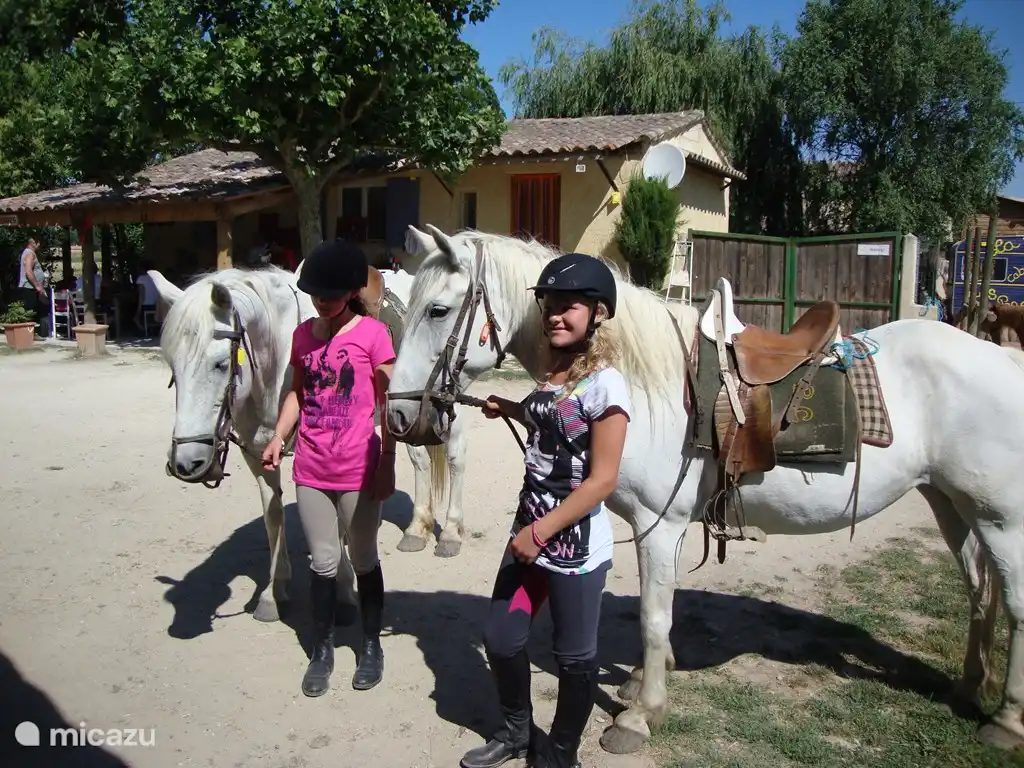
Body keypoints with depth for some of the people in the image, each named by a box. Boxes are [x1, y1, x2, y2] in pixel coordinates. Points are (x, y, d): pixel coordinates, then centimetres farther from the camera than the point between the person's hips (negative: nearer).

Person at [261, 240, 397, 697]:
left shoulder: (372, 333, -9)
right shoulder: (303, 334, 6)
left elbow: (387, 402, -8)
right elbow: (297, 392, 14)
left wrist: (387, 464, -10)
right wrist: (278, 438, 0)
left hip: (358, 471, -4)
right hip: (310, 471, 4)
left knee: (364, 561, 12)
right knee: (323, 563, 13)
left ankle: (371, 647, 30)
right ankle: (322, 650, 29)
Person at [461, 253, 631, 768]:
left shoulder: (604, 385, -18)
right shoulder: (553, 372, 6)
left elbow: (601, 481, -20)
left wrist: (541, 532, -19)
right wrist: (511, 409, 12)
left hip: (576, 546, -8)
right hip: (530, 532, 8)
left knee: (574, 657, 11)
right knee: (499, 639, 17)